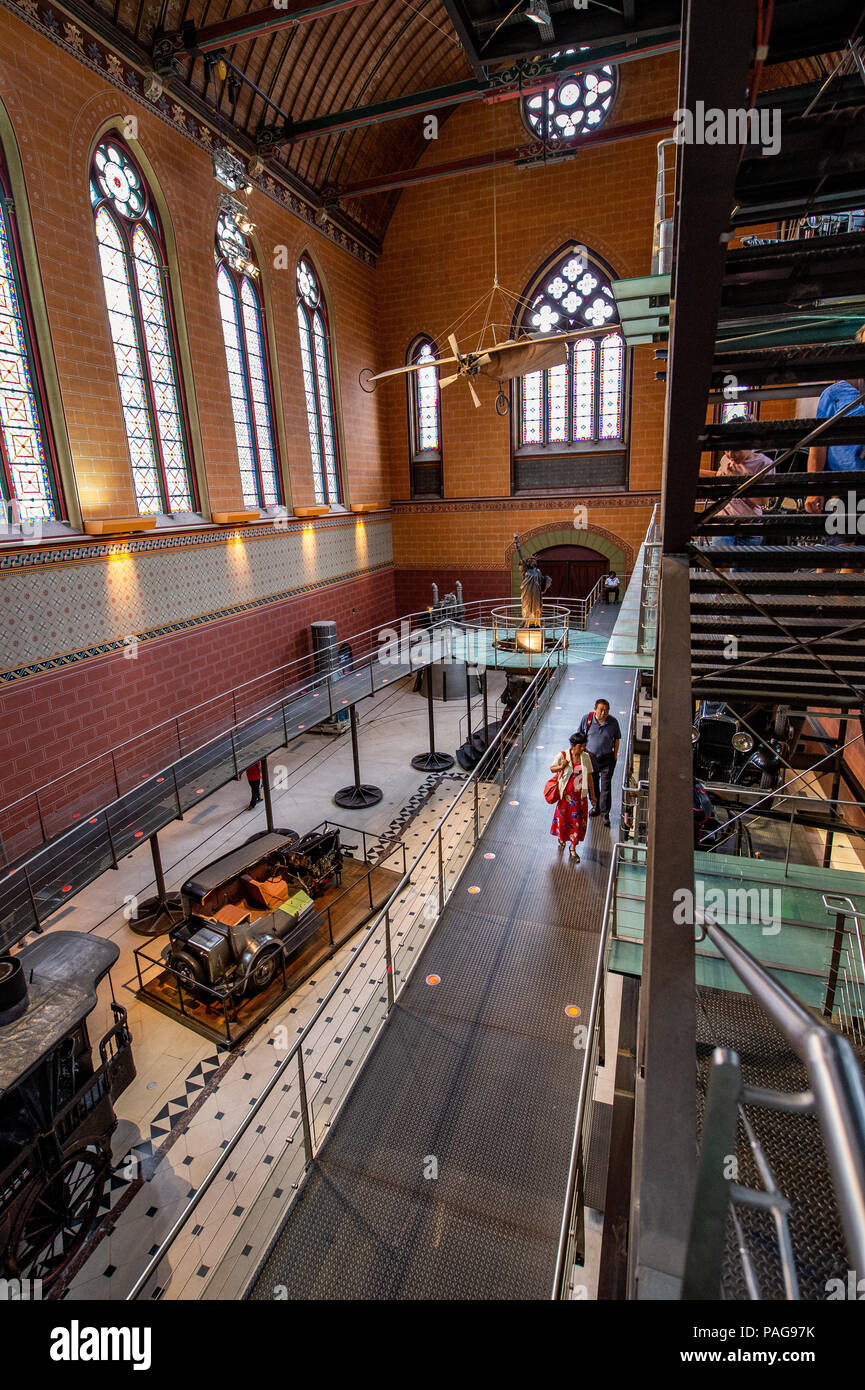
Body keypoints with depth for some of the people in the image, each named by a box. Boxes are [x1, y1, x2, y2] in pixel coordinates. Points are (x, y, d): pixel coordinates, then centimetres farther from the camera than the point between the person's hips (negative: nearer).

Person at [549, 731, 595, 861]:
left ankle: (572, 848, 20)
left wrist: (592, 794, 7)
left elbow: (589, 776, 3)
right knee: (563, 817, 13)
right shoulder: (562, 756, -12)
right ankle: (562, 839, 43)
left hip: (580, 795, 2)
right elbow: (551, 768, 1)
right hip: (565, 794, -1)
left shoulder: (585, 758, -5)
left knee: (578, 821, 4)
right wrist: (561, 767, -20)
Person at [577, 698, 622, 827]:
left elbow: (617, 739, 4)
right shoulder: (586, 719, -11)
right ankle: (595, 807, 36)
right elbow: (580, 736, 2)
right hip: (591, 756, 1)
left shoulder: (613, 722, -11)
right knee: (592, 784, 15)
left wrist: (615, 755, 2)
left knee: (606, 786, 0)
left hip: (607, 758, -1)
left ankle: (605, 813, 13)